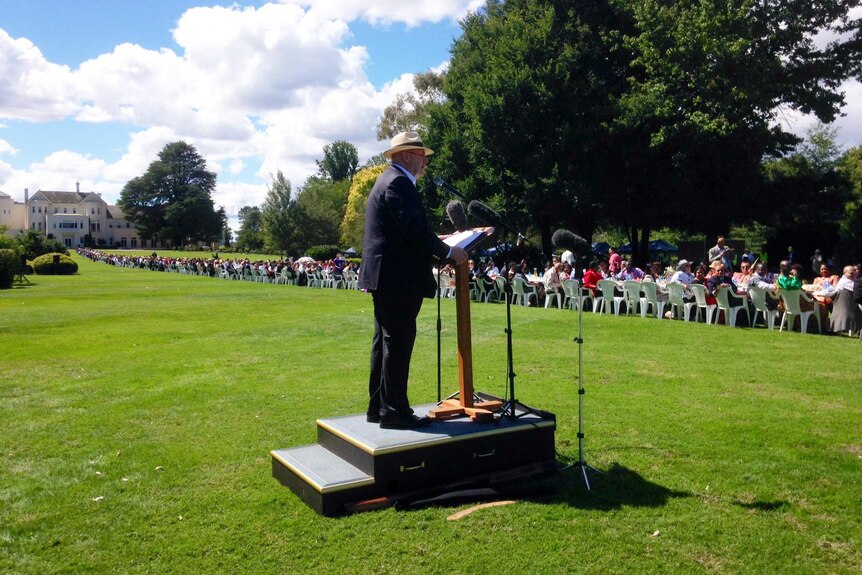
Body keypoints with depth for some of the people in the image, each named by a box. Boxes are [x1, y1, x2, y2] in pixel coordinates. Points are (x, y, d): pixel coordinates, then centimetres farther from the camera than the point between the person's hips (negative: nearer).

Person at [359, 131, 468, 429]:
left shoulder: (388, 180, 21)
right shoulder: (399, 182, -13)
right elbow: (416, 229, -21)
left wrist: (437, 244, 18)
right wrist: (448, 251, -13)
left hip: (384, 275, 11)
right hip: (399, 277, -11)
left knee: (385, 342, 13)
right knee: (398, 342, -6)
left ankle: (378, 407, 20)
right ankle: (394, 410, 0)